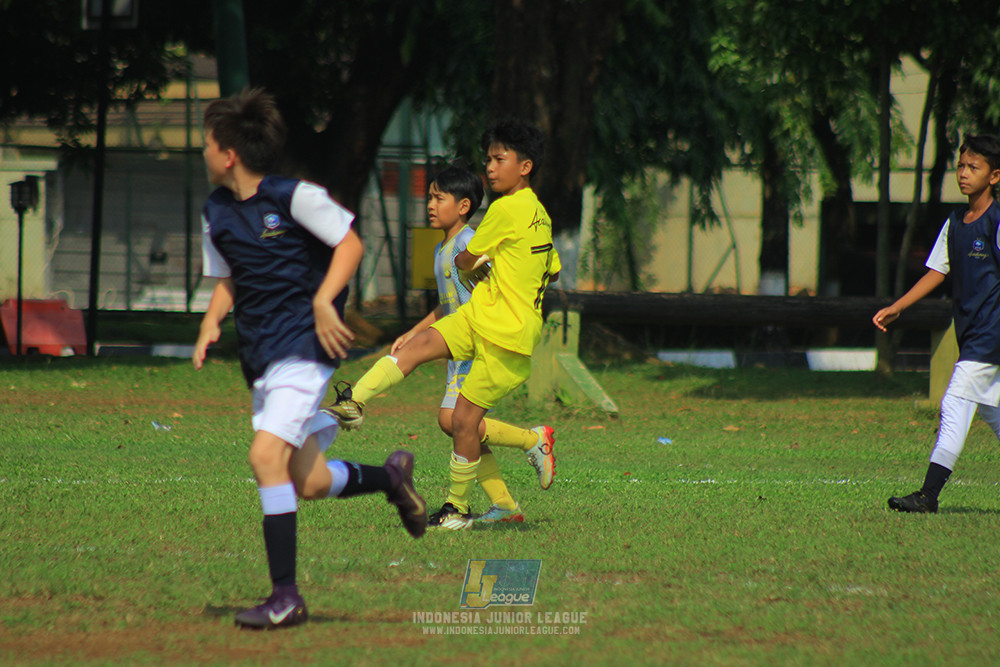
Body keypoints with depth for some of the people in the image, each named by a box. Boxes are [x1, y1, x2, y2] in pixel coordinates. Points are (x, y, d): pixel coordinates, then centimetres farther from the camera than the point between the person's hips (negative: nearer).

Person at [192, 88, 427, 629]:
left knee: (266, 454, -23)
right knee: (310, 484, 6)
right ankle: (390, 476, 37)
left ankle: (285, 597, -21)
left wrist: (323, 301, -18)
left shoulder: (293, 197, -10)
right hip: (259, 355, 7)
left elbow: (350, 244, -5)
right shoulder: (216, 214, 9)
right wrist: (211, 323, 2)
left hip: (304, 343, -7)